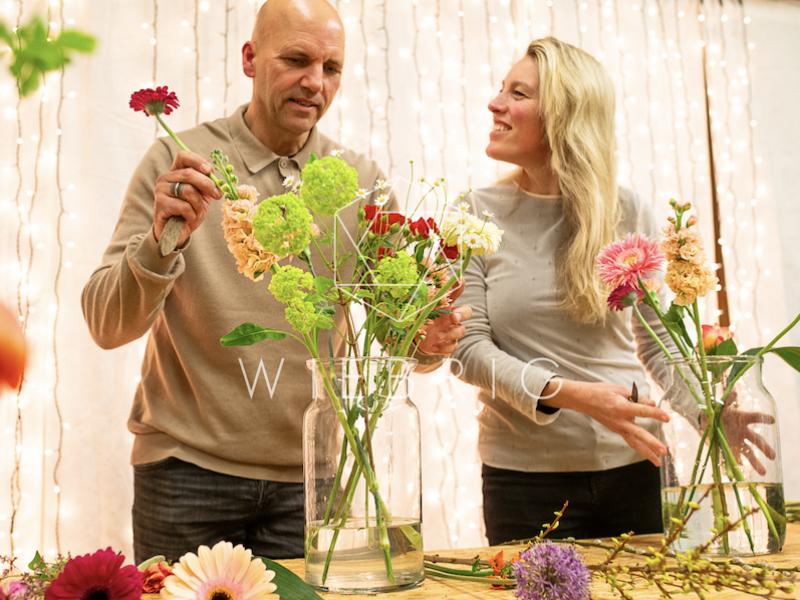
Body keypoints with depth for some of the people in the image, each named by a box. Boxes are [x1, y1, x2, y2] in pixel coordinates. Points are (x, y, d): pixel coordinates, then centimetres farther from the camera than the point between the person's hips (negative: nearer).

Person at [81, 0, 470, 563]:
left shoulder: (361, 181, 3)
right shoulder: (177, 162, -4)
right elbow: (107, 325, -9)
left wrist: (425, 341, -21)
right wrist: (161, 241, -27)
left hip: (307, 474, 2)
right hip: (186, 466, -2)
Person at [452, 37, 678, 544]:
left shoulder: (629, 215, 0)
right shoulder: (477, 215, -3)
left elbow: (659, 342, 6)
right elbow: (470, 349, -8)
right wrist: (569, 394, -21)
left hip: (633, 465, 2)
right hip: (524, 471, -1)